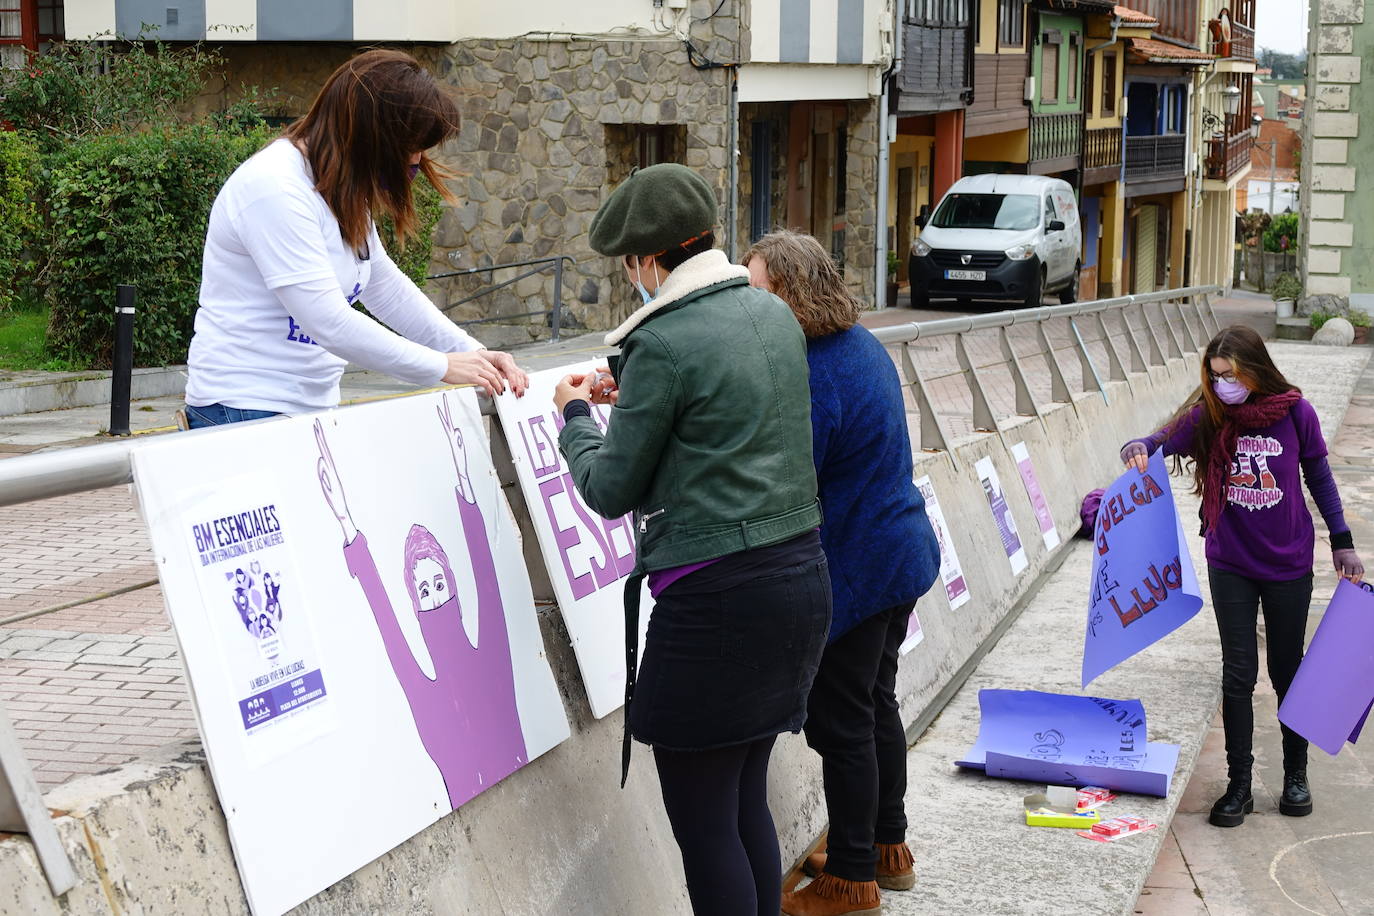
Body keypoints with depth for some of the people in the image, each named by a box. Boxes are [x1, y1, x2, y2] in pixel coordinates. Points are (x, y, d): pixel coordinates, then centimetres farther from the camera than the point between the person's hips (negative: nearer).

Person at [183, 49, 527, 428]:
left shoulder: (342, 184, 10)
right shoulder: (273, 188, -19)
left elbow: (386, 287, 17)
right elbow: (330, 323, -23)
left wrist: (473, 353, 8)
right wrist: (442, 367, -16)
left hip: (315, 407, 9)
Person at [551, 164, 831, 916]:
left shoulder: (662, 342, -14)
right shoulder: (773, 314, 9)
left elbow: (611, 490, -5)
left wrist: (576, 416, 12)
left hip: (717, 598, -8)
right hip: (800, 576, 8)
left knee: (702, 823, 1)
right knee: (746, 804, 18)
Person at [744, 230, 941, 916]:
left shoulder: (812, 377, -27)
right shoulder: (861, 345, 5)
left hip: (853, 571, -10)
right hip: (901, 552, 10)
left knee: (840, 723, 2)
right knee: (875, 702, 22)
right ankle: (886, 845, 36)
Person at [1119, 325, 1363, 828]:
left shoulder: (1295, 413, -10)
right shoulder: (1207, 417, -8)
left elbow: (1319, 478, 2)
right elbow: (1159, 444, -16)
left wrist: (1342, 542, 3)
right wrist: (1138, 448, -40)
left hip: (1288, 564, 0)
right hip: (1230, 565, 0)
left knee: (1286, 669, 13)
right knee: (1238, 674, 3)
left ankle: (1296, 774, 31)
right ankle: (1239, 786, 13)